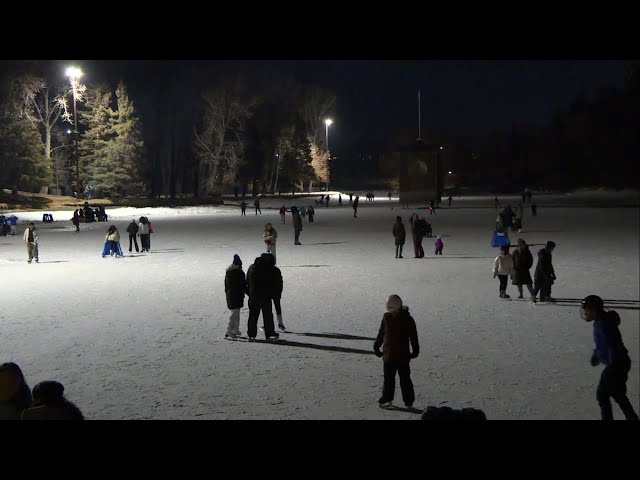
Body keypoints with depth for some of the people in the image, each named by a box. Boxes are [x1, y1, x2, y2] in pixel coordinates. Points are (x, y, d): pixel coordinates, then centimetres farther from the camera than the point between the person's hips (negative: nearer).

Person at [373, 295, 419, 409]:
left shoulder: (407, 320, -9)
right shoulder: (386, 317, 3)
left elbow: (413, 337, -4)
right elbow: (381, 333, 14)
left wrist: (415, 351, -5)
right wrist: (376, 346, 15)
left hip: (403, 356, -4)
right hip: (388, 355, 4)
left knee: (405, 379, 4)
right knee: (388, 379, 10)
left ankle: (409, 401, 14)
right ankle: (386, 399, 20)